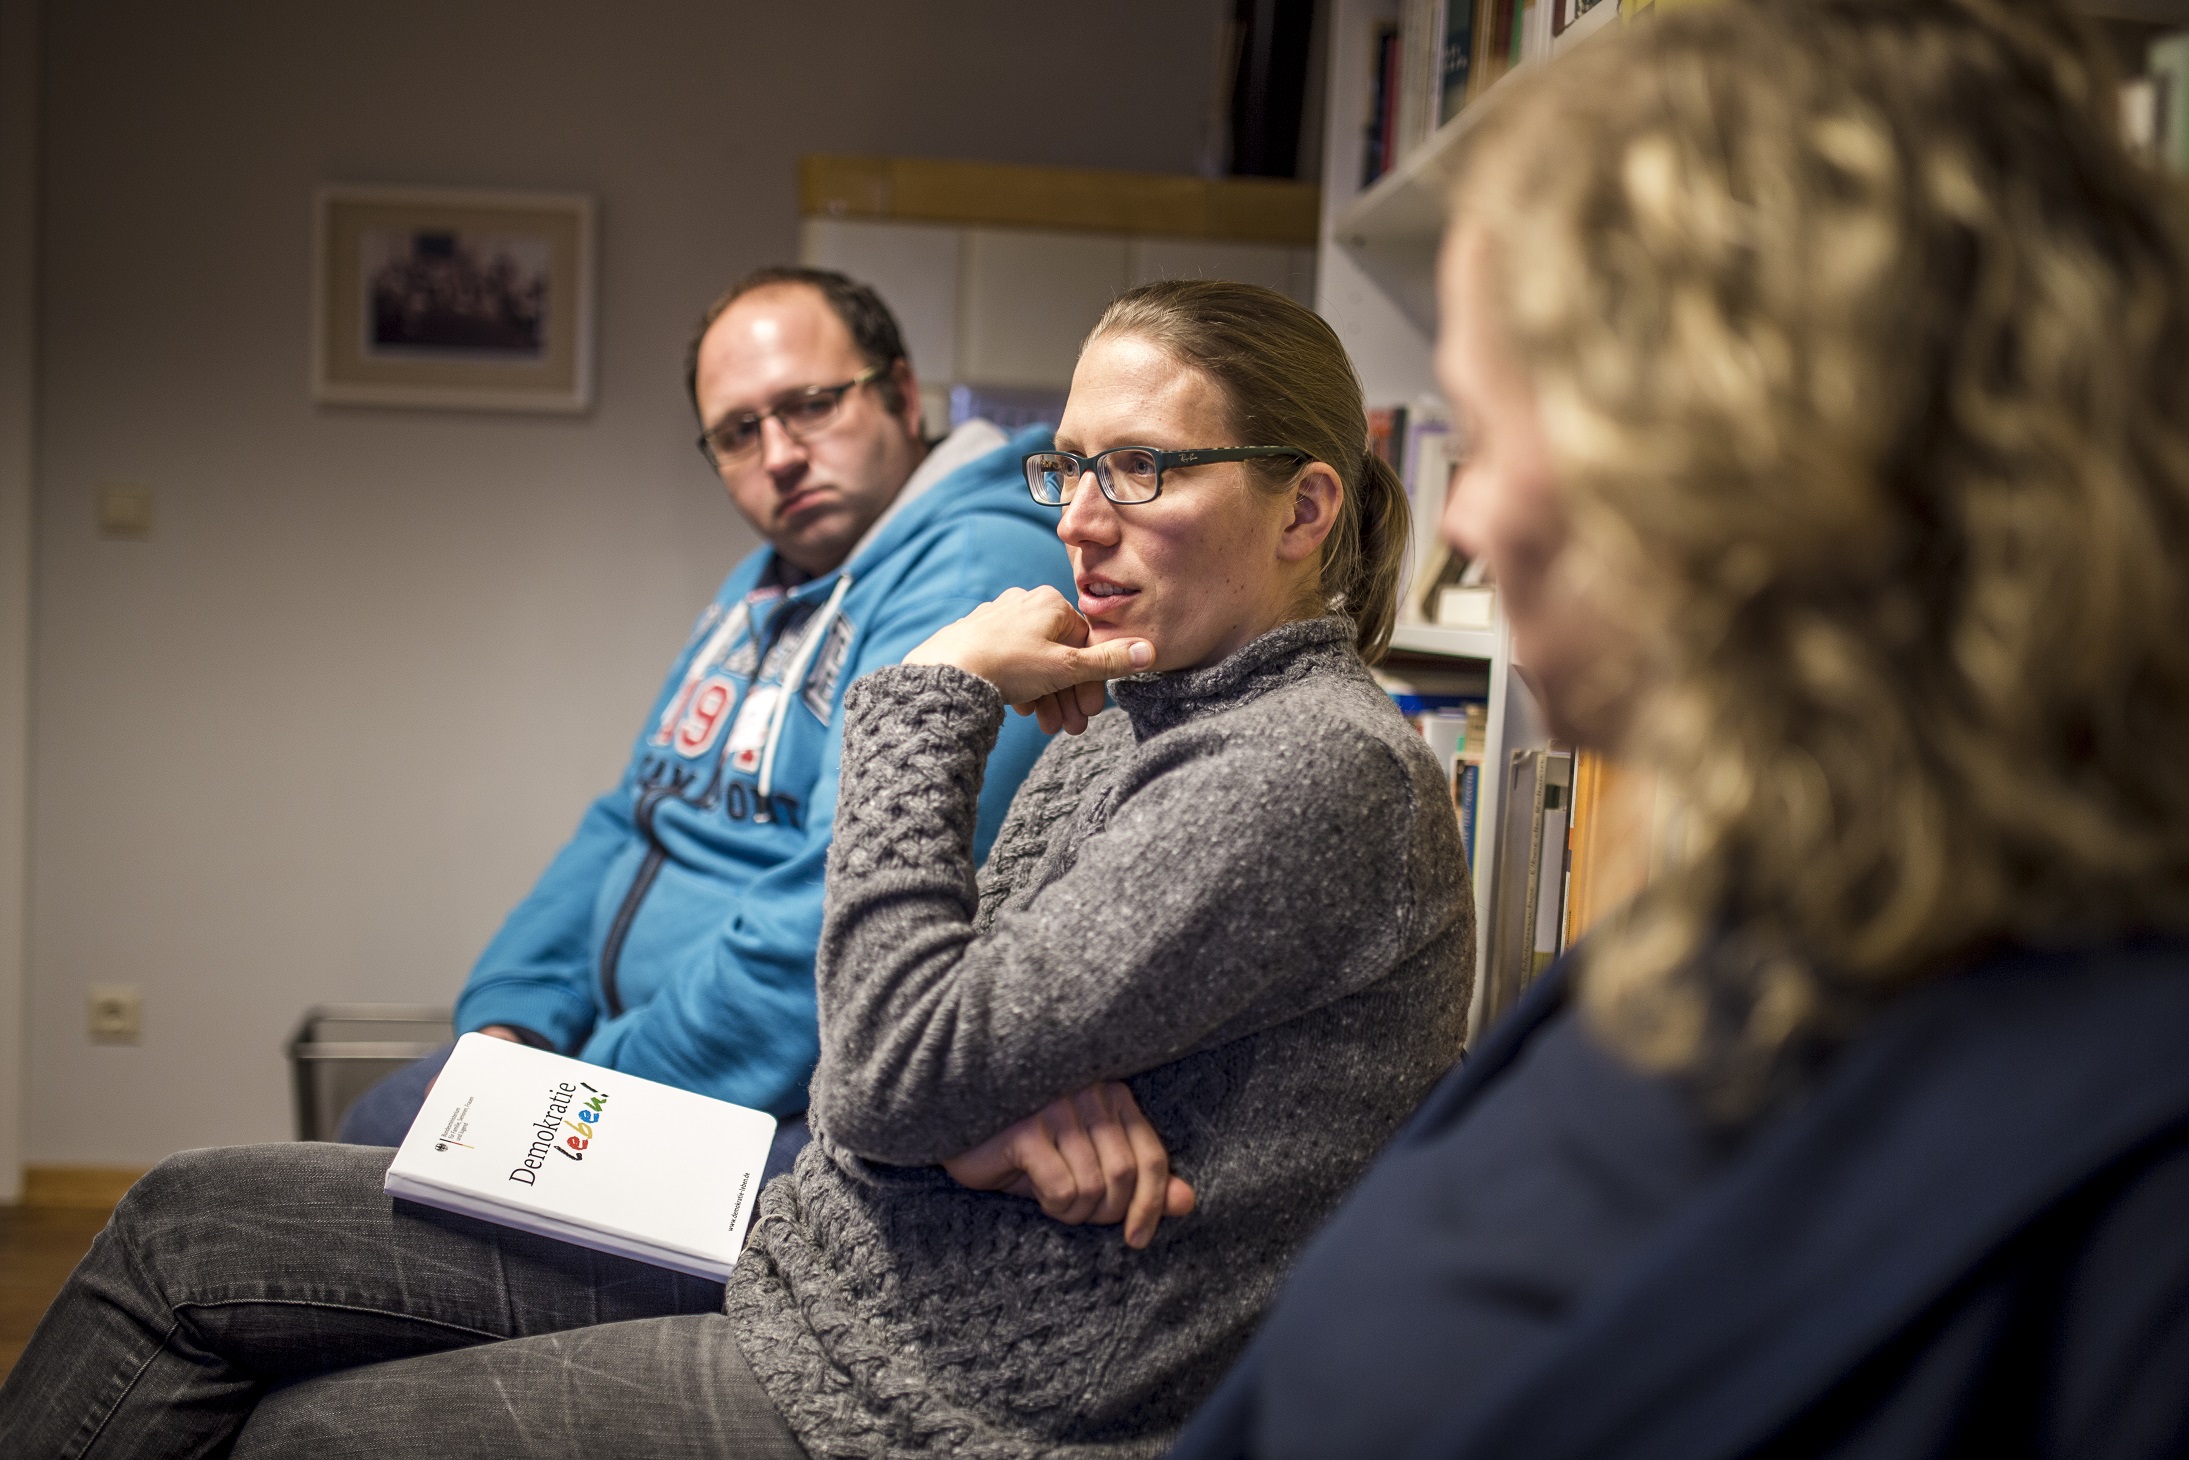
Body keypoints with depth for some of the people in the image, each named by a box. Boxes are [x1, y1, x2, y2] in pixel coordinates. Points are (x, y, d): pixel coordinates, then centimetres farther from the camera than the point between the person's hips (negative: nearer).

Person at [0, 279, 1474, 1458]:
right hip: (825, 1253, 9)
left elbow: (896, 1072, -25)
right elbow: (915, 1004, 8)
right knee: (189, 1223, 8)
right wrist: (1002, 1085, -16)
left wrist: (931, 698, -16)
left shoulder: (1309, 769, -20)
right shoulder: (1144, 717, 9)